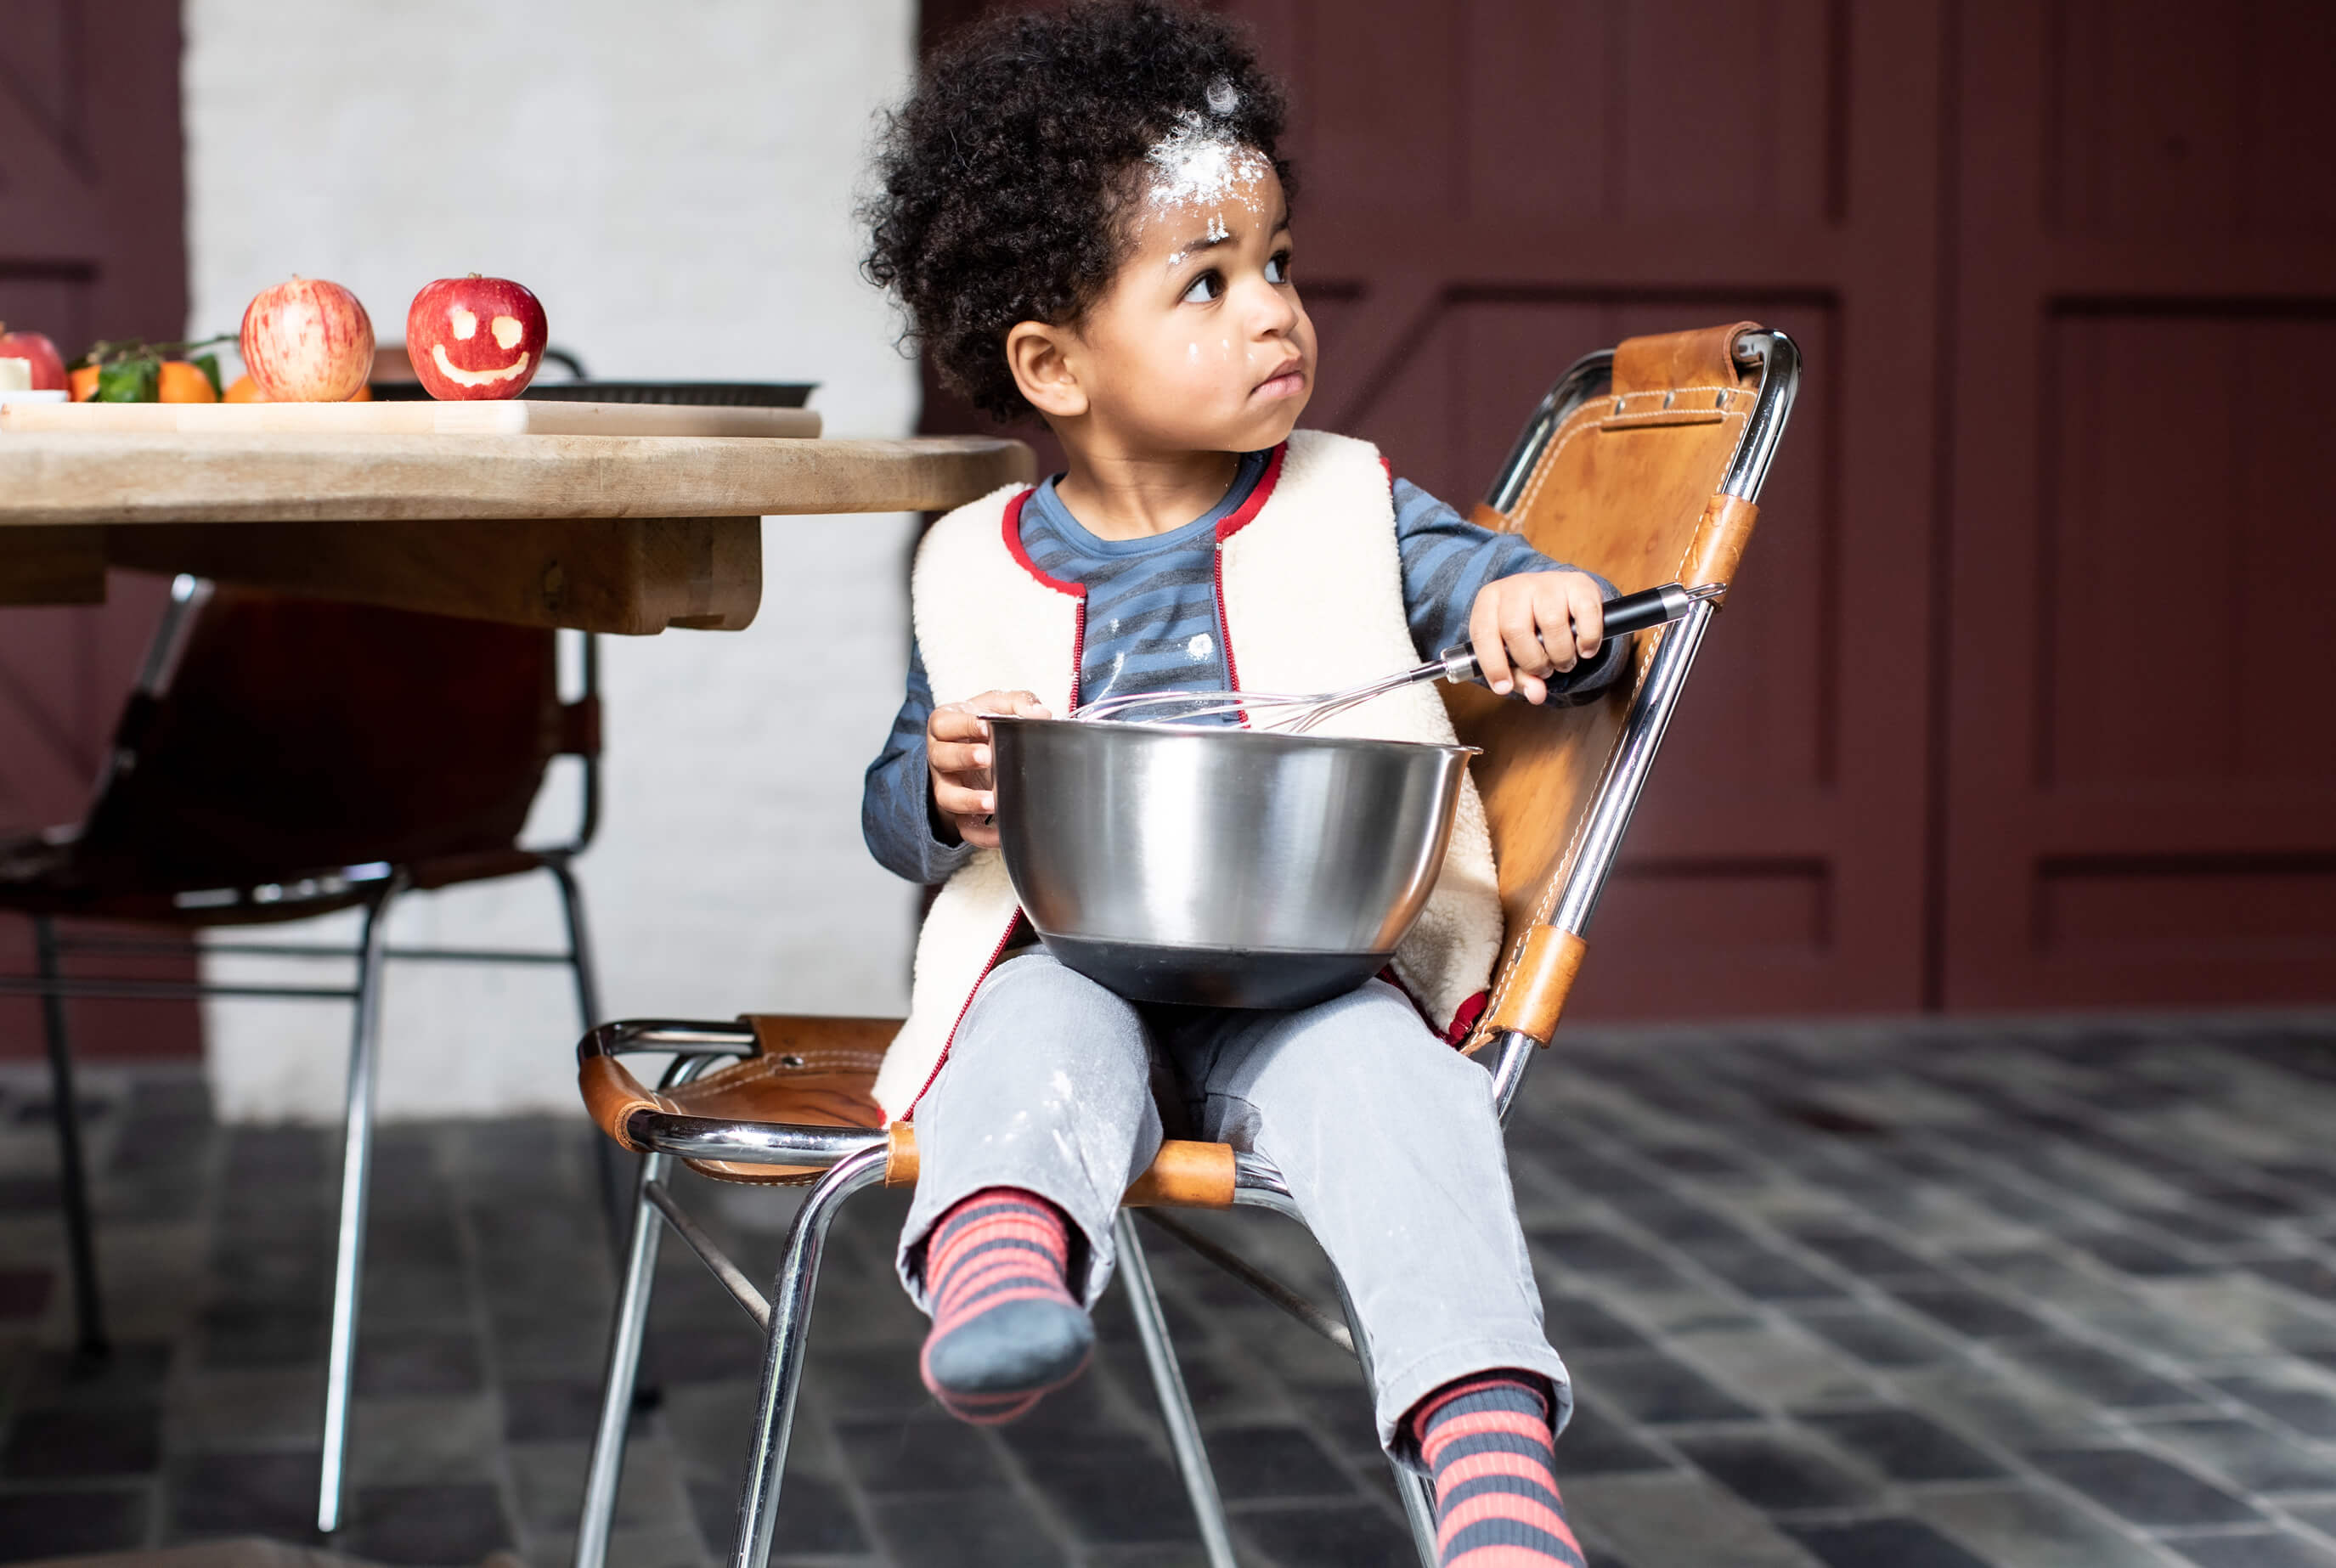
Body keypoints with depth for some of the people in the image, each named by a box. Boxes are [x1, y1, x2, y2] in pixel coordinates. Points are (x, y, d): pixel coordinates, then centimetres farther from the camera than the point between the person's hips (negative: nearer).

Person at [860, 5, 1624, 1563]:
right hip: (1072, 957, 1)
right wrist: (944, 790, -10)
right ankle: (996, 1266, -62)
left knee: (1374, 1071, -33)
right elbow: (897, 806, 16)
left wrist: (1552, 611, -14)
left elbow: (1519, 598, 12)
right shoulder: (976, 572, 11)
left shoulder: (1352, 515, 11)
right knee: (1045, 1026, -34)